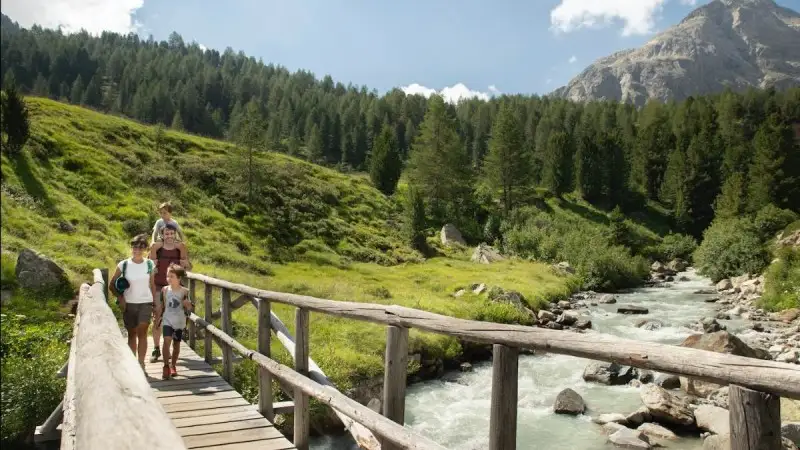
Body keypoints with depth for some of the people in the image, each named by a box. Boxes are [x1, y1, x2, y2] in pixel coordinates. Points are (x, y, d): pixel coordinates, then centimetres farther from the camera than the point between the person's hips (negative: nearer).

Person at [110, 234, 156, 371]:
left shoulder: (150, 265, -1)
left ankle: (141, 364, -8)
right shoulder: (123, 265, -4)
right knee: (131, 334, 10)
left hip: (145, 303, -1)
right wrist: (120, 298, -9)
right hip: (128, 304, 1)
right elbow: (112, 284, 4)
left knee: (142, 332, -11)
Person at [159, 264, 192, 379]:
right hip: (167, 321, 0)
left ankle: (173, 366, 29)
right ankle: (166, 366, -11)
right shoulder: (165, 289, -4)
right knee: (167, 340, -19)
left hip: (180, 322, 0)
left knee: (176, 344, 11)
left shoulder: (185, 291, -7)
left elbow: (189, 310, 1)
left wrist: (187, 304, -20)